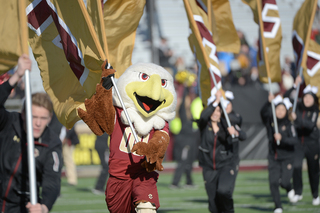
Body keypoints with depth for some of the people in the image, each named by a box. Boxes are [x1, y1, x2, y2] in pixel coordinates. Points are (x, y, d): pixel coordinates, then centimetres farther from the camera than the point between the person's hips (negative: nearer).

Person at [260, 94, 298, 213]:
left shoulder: (288, 125, -7)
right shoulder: (270, 122, -1)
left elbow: (294, 140, -17)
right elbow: (263, 113, -20)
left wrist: (282, 138, -32)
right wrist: (269, 102, -36)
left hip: (287, 157, -2)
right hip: (273, 157, 2)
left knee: (284, 182, -10)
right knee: (273, 183, -4)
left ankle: (289, 189, 28)